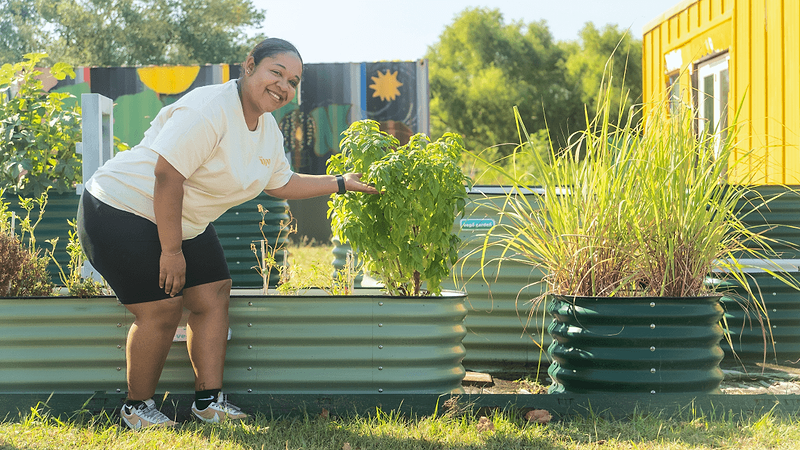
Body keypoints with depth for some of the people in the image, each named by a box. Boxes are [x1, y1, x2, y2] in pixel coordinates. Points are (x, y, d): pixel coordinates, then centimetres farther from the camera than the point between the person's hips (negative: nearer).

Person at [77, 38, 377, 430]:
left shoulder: (267, 130, 5)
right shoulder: (209, 110, -26)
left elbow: (281, 184, 19)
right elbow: (167, 177, -30)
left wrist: (341, 183, 14)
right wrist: (171, 250, -27)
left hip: (183, 222, 10)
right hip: (123, 210, -10)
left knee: (214, 295, 3)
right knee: (162, 308, -12)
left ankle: (209, 401, 9)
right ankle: (137, 406, 6)